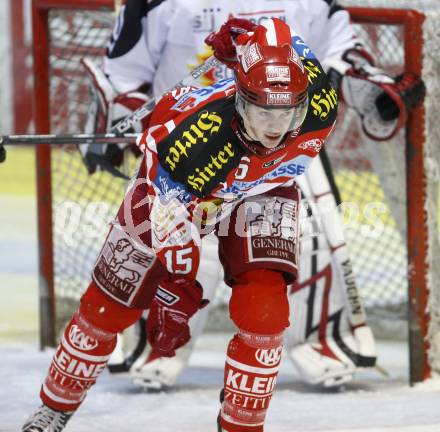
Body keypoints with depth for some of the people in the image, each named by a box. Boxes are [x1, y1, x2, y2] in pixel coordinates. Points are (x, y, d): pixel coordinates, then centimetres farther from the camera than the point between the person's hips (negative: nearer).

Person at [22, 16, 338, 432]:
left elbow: (281, 36, -11)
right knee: (108, 306, 5)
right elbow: (173, 222, -27)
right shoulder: (195, 136, -44)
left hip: (258, 190, 2)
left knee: (264, 308, -17)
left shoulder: (320, 104, -34)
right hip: (175, 184, -2)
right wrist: (175, 293, -17)